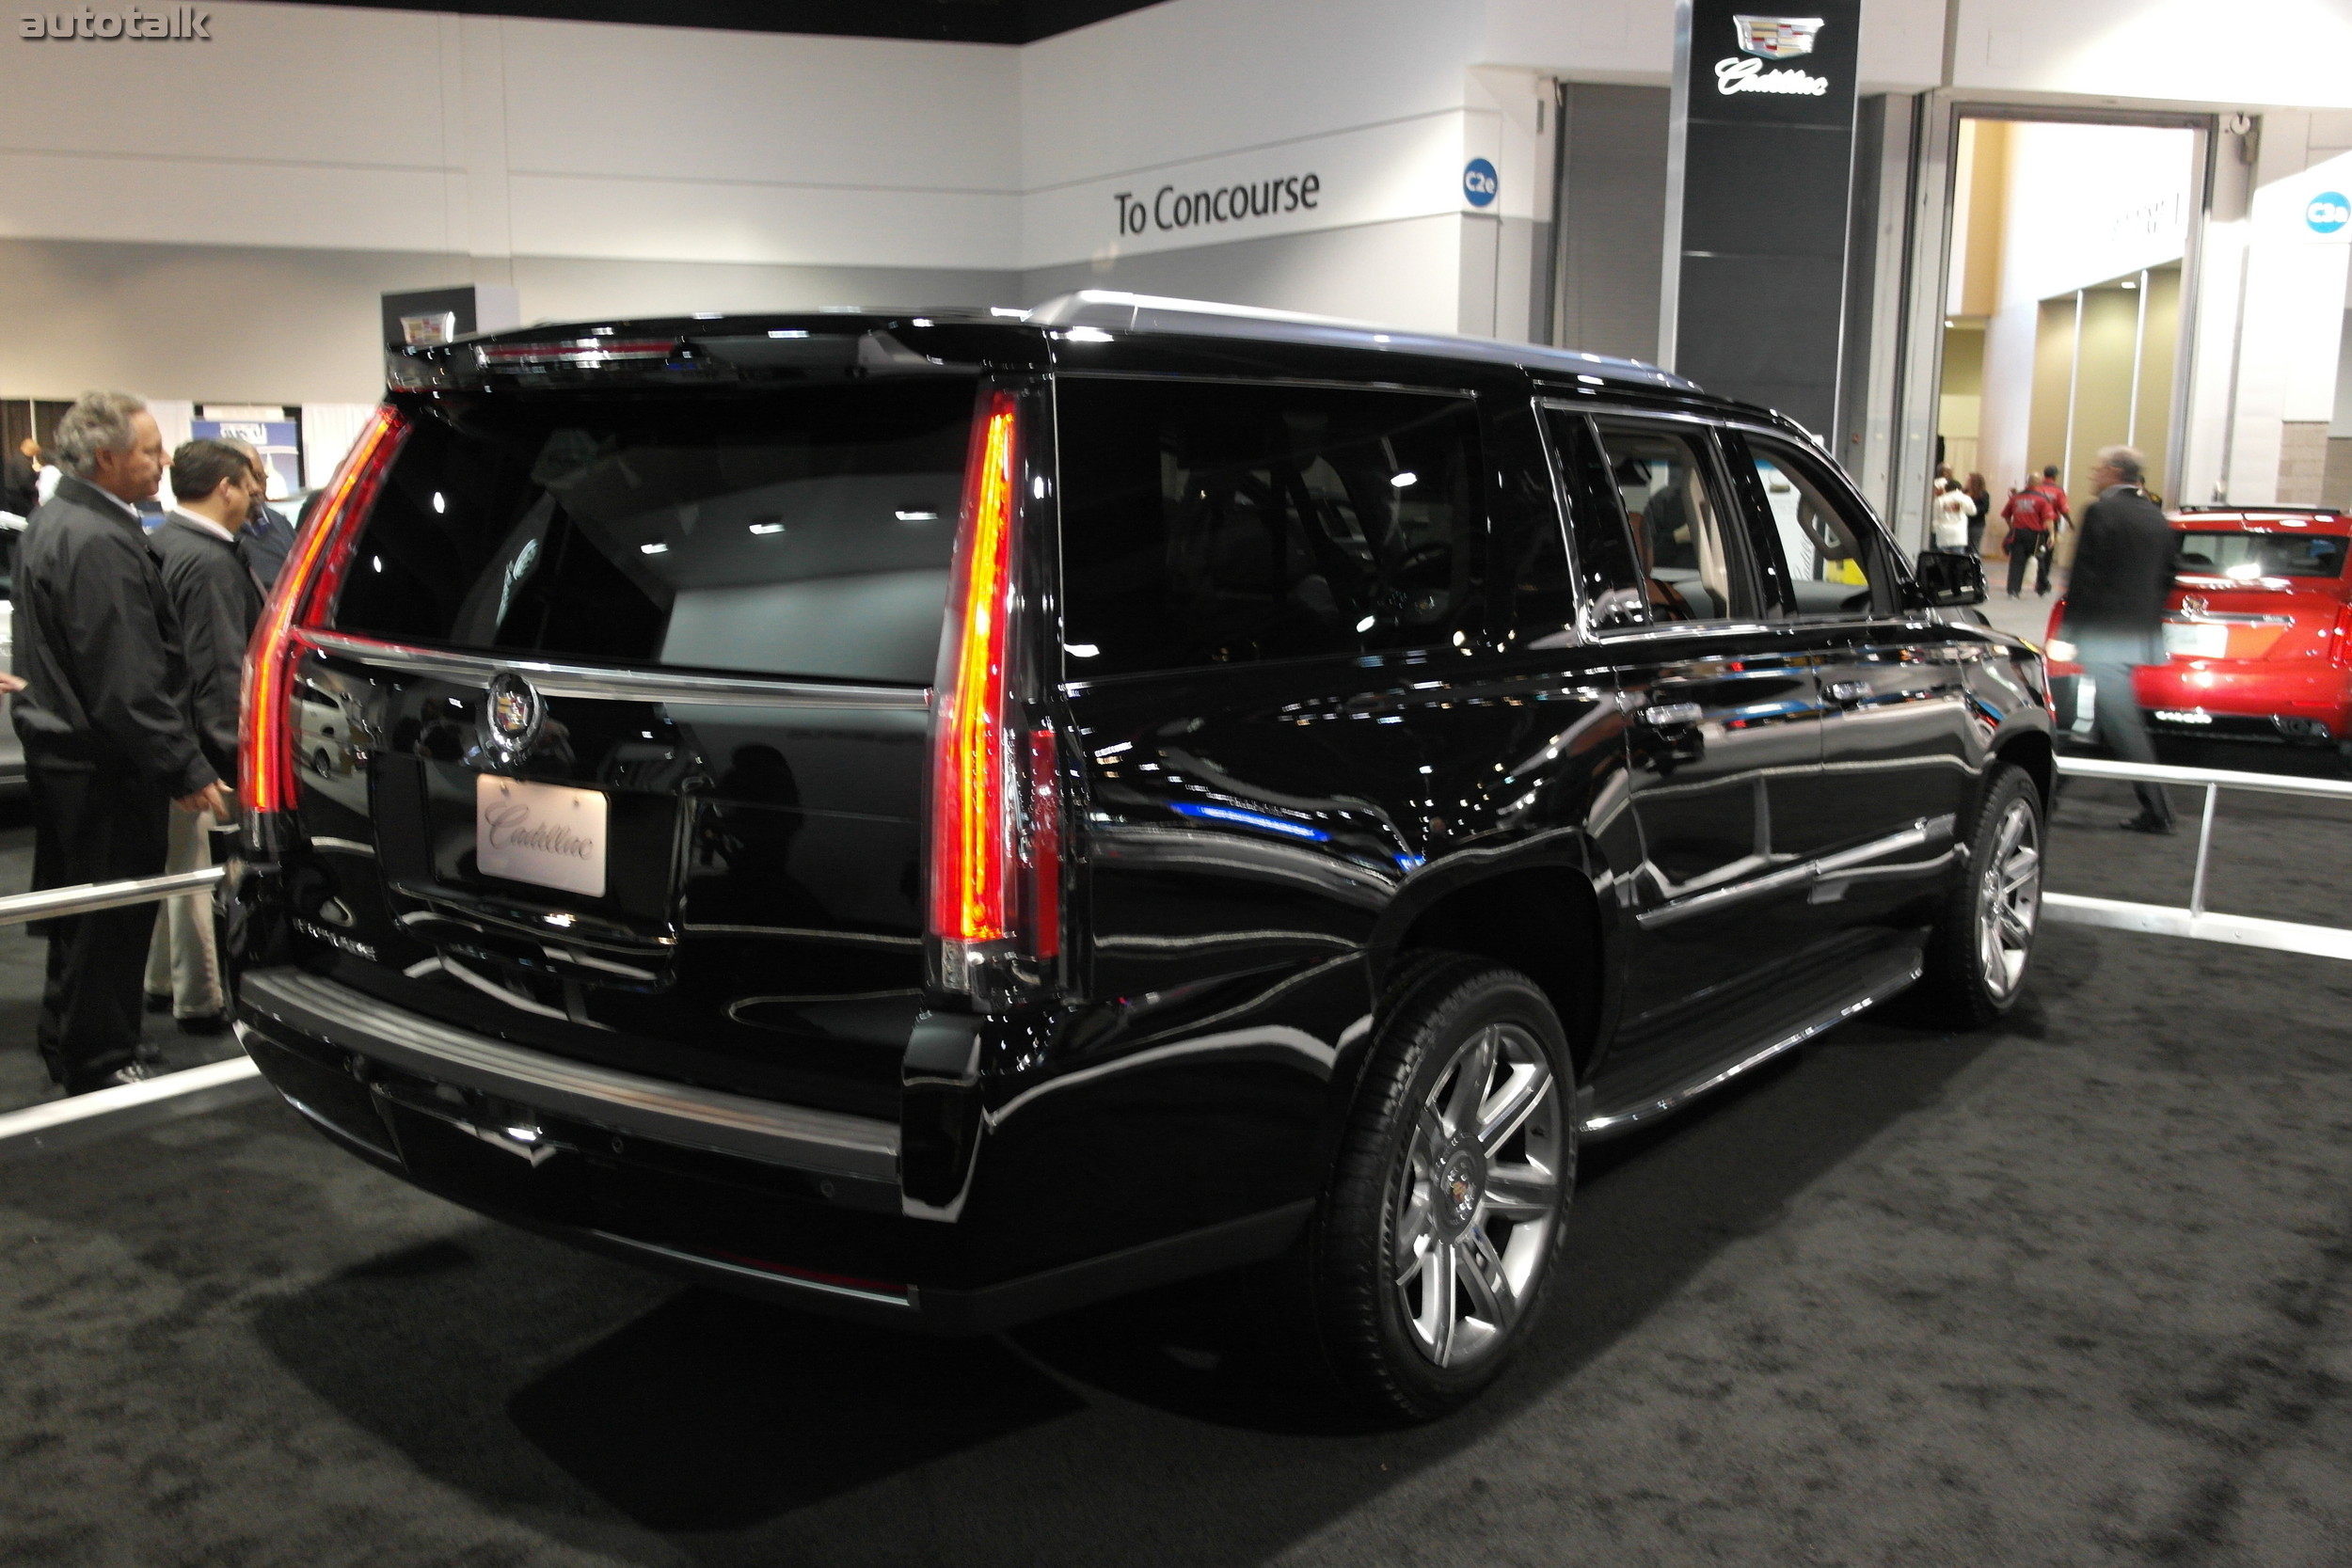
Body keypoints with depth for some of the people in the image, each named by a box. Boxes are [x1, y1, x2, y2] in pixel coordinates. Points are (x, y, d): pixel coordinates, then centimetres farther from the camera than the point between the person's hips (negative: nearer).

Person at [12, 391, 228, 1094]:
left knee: (77, 909, 22)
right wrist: (187, 771, -23)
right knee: (113, 919, 1)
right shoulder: (99, 542, -23)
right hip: (104, 765, -11)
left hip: (59, 742, 11)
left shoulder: (53, 520, 11)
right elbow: (129, 685, -27)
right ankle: (100, 1062, 12)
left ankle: (66, 1038, 36)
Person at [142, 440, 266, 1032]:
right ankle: (199, 1002, 10)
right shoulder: (210, 561, -20)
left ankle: (163, 983, 33)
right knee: (193, 869, 0)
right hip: (201, 741, -10)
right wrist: (235, 750, -19)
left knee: (173, 861, 20)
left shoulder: (161, 542, 9)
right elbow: (219, 669, -22)